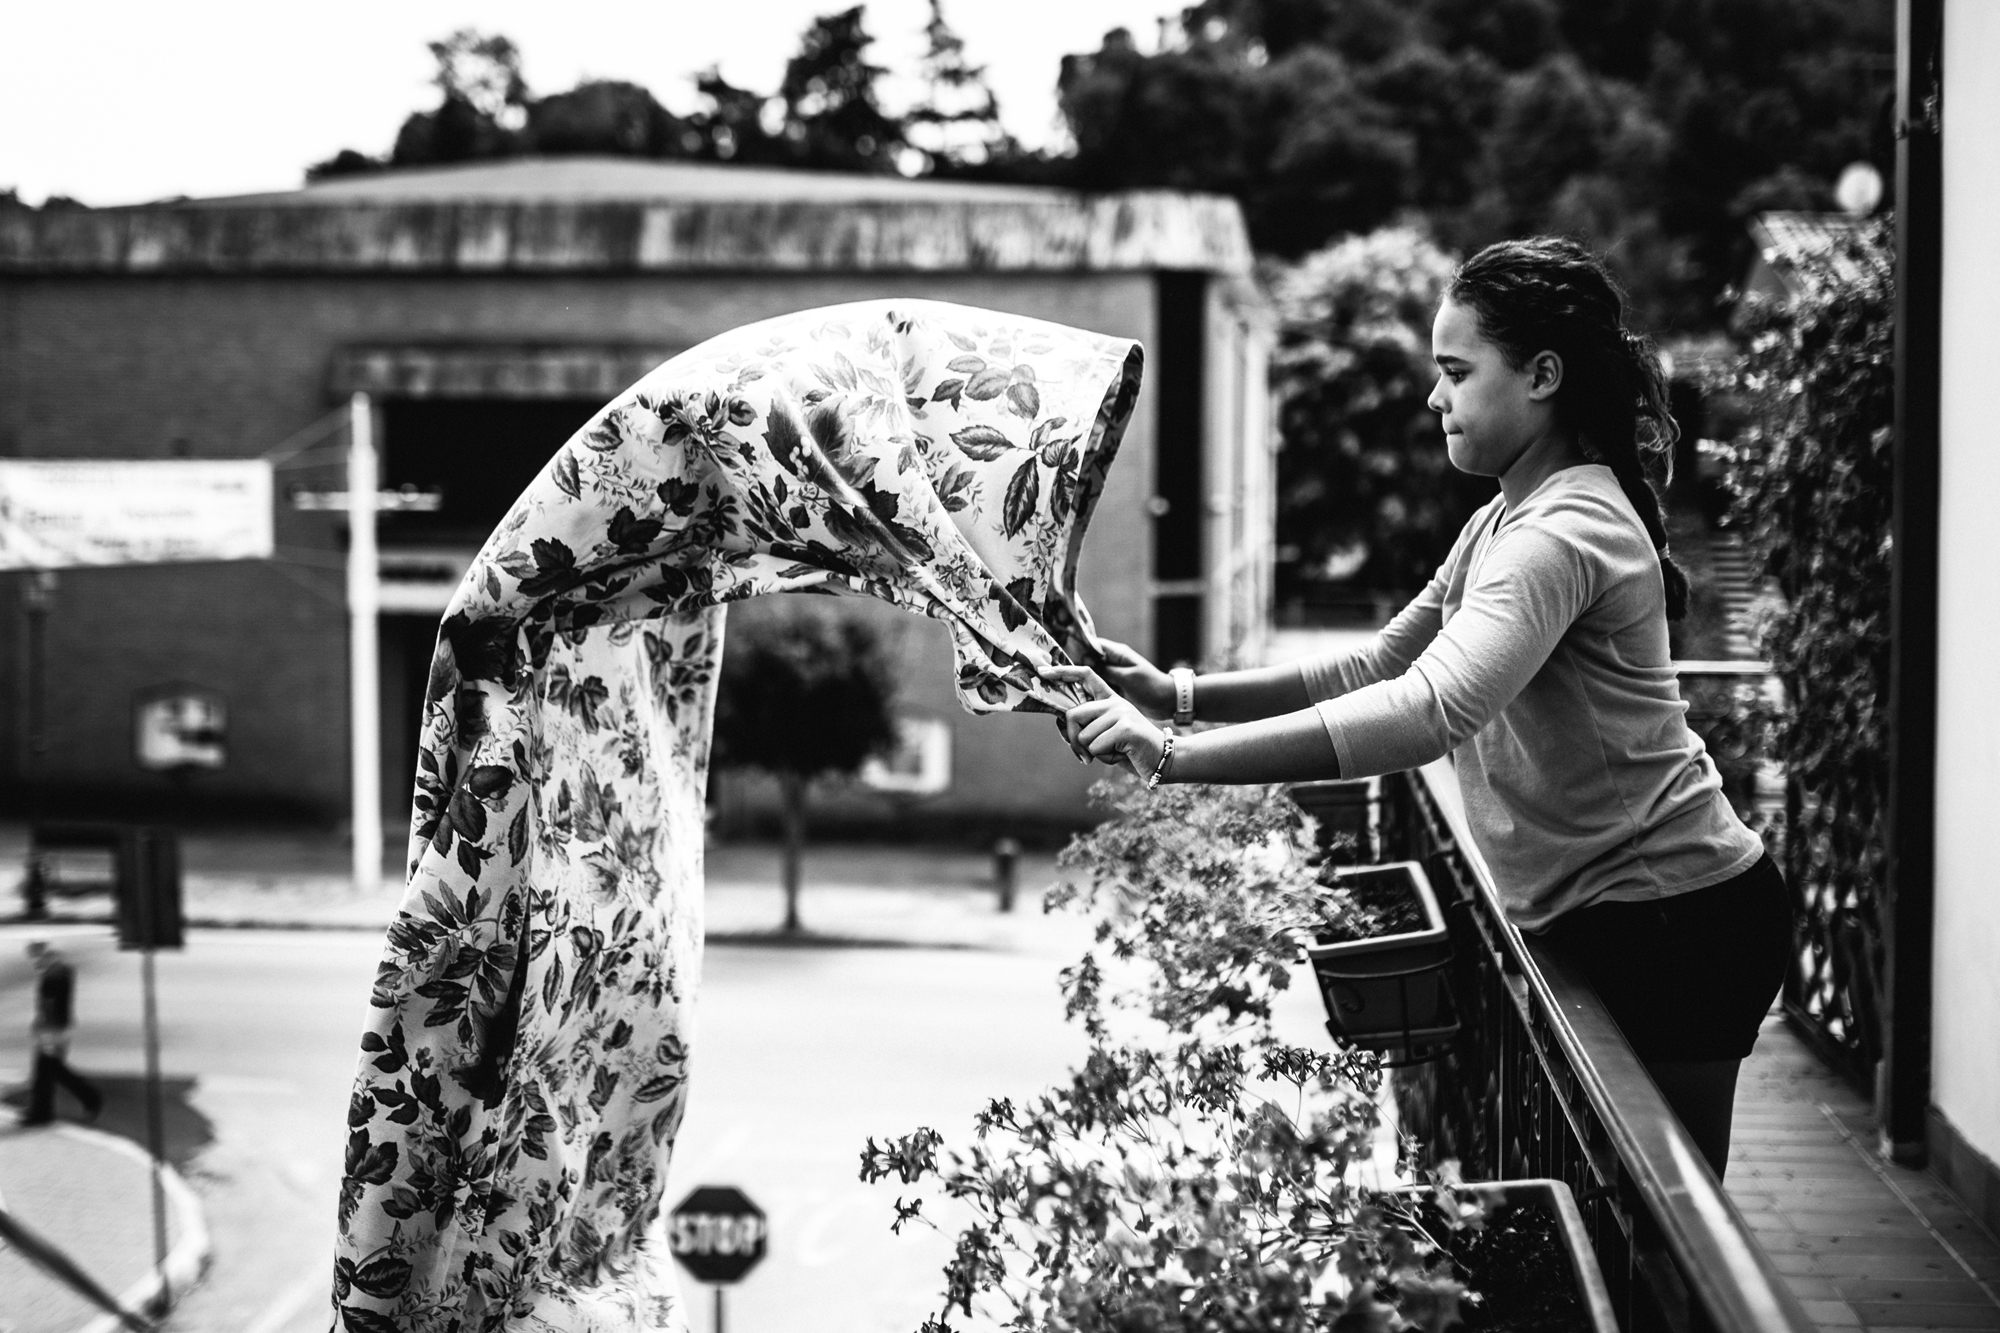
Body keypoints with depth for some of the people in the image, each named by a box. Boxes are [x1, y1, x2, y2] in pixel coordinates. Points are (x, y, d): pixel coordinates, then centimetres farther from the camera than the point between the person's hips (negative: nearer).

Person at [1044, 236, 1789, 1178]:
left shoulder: (1564, 535, -21)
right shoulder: (1506, 522, 13)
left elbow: (1429, 711, -35)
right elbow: (1380, 668, 14)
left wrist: (1175, 757, -38)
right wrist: (1183, 695, 0)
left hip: (1669, 921, -10)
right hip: (1602, 918, 10)